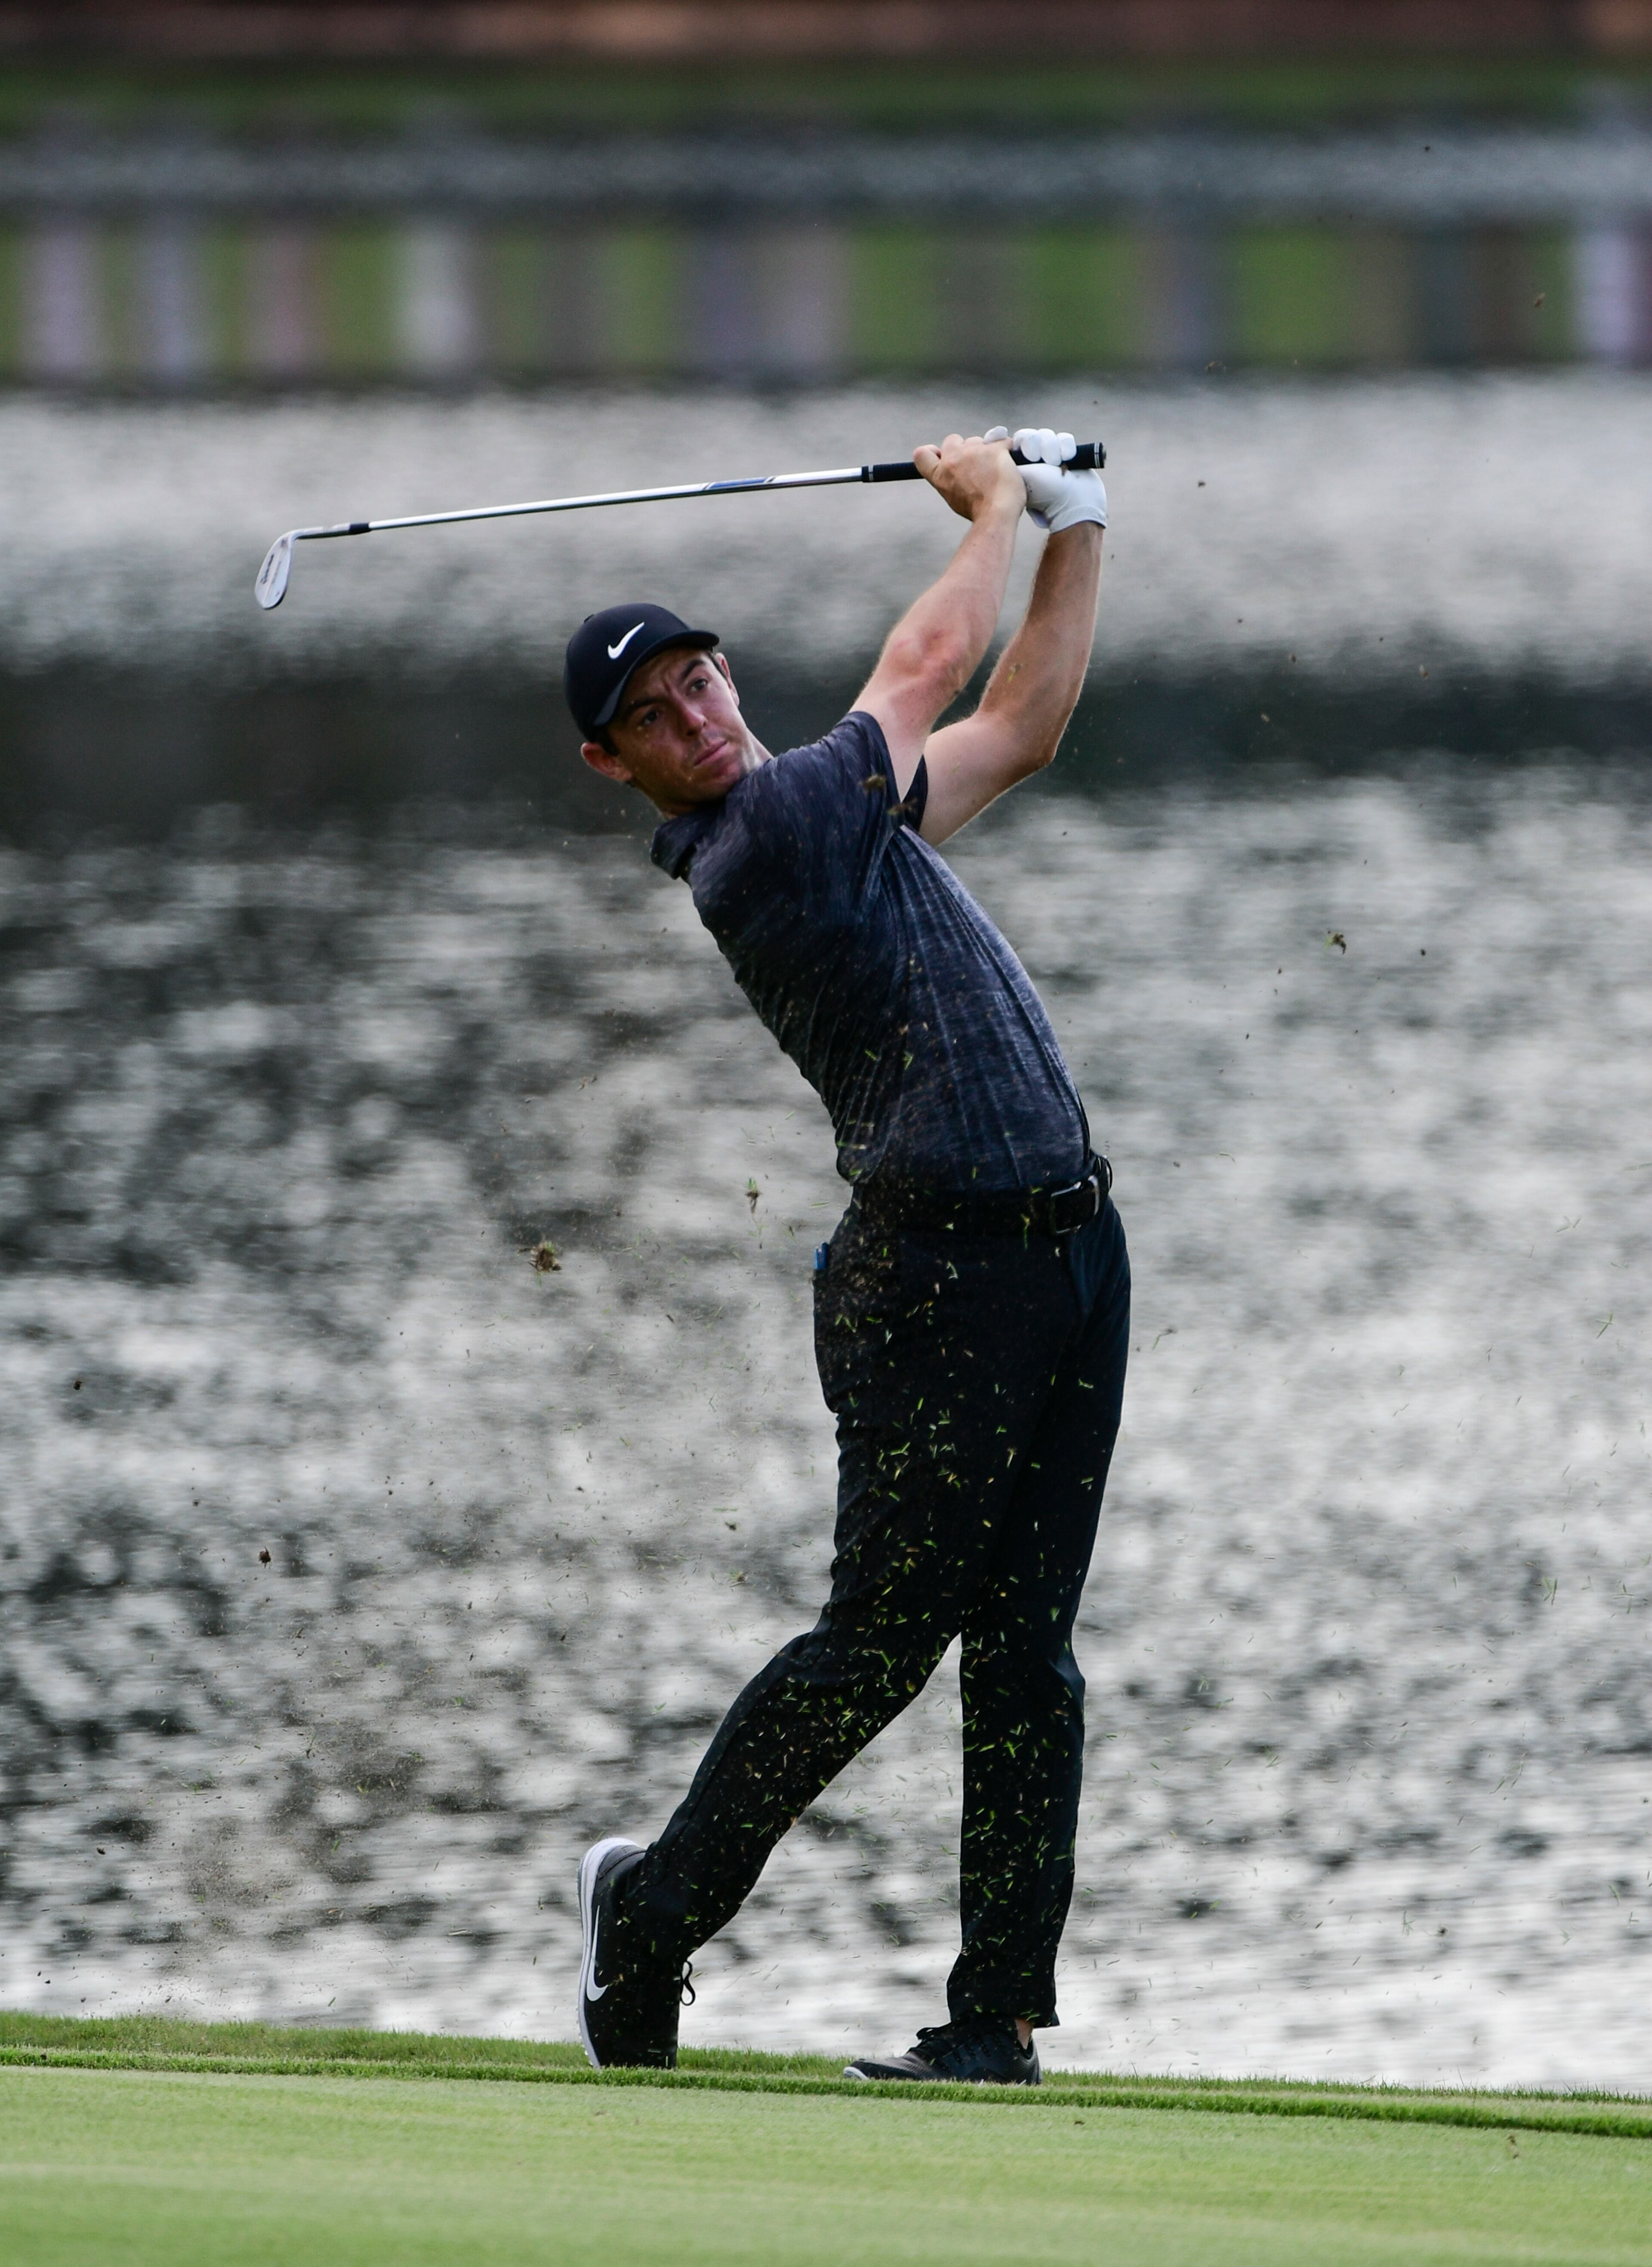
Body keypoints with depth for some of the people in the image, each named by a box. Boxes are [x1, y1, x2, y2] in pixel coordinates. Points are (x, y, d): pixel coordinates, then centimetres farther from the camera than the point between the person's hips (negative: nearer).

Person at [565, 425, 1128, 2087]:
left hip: (1066, 1247, 8)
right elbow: (931, 665, -3)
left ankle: (999, 2011, 3)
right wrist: (995, 502, 15)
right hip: (943, 1265, -8)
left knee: (1026, 1651, 3)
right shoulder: (765, 834, -11)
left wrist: (1074, 529, 22)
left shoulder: (834, 811, 17)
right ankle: (657, 1905, 13)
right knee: (880, 1637, -6)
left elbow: (1014, 726, 31)